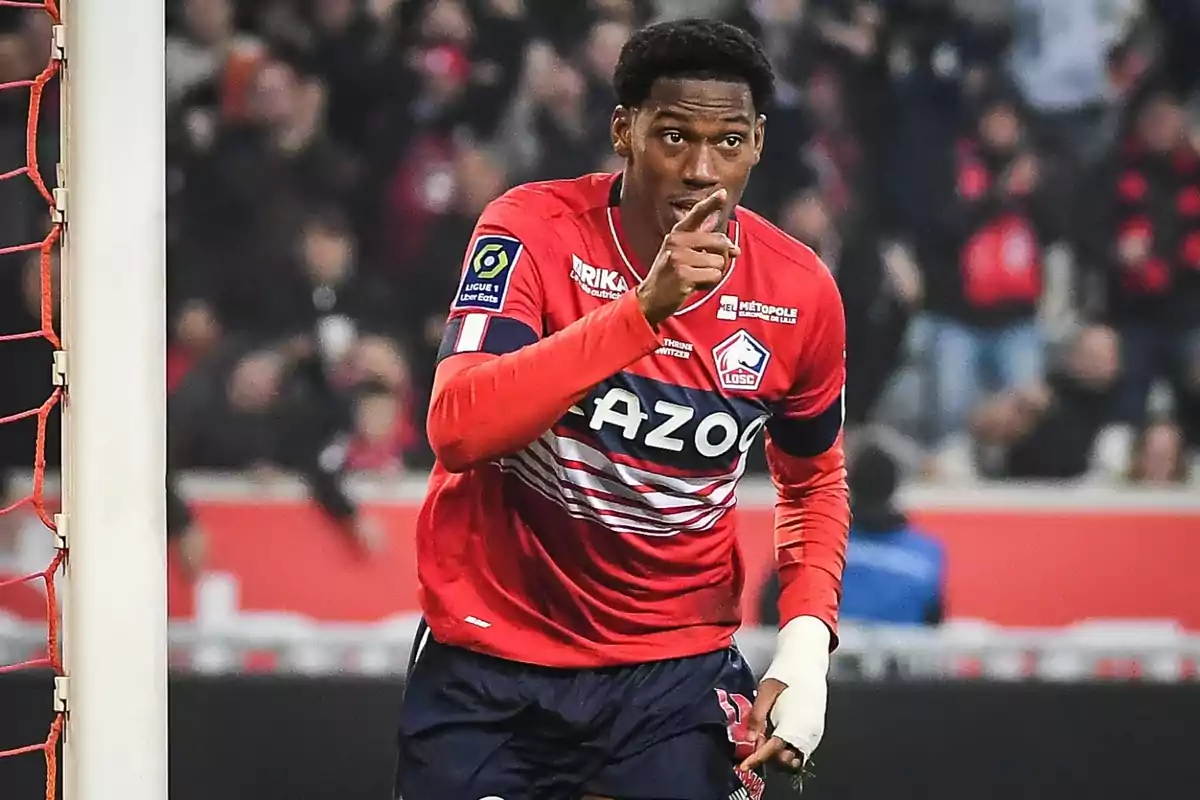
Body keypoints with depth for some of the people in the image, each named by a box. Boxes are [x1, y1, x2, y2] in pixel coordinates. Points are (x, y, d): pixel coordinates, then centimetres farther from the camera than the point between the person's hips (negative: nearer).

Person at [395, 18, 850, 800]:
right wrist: (643, 309, -36)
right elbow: (458, 430, -29)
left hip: (676, 667, 2)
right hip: (490, 657, -2)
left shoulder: (798, 291, -5)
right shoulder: (532, 231, -15)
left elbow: (815, 480, 12)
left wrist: (808, 637, -4)